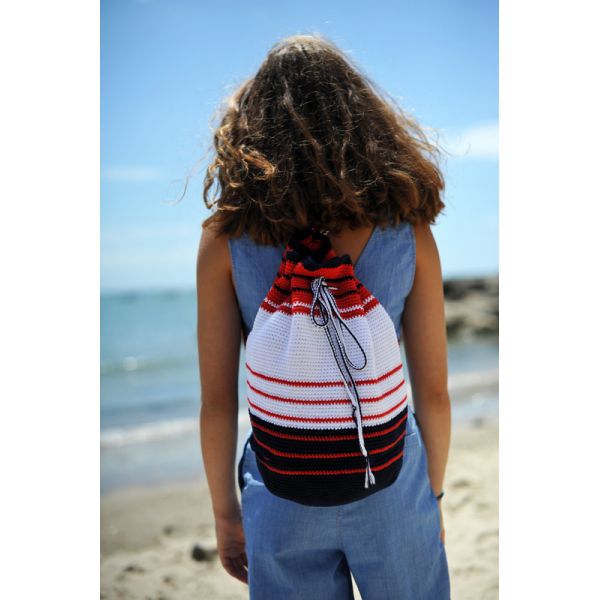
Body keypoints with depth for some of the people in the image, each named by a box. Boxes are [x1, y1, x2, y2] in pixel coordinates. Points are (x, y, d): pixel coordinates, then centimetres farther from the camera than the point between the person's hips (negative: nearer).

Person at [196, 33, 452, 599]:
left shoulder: (226, 237, -10)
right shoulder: (408, 233, -8)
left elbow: (217, 401, -7)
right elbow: (434, 392, -4)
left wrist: (225, 513, 6)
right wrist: (433, 495, 11)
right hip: (390, 485, 0)